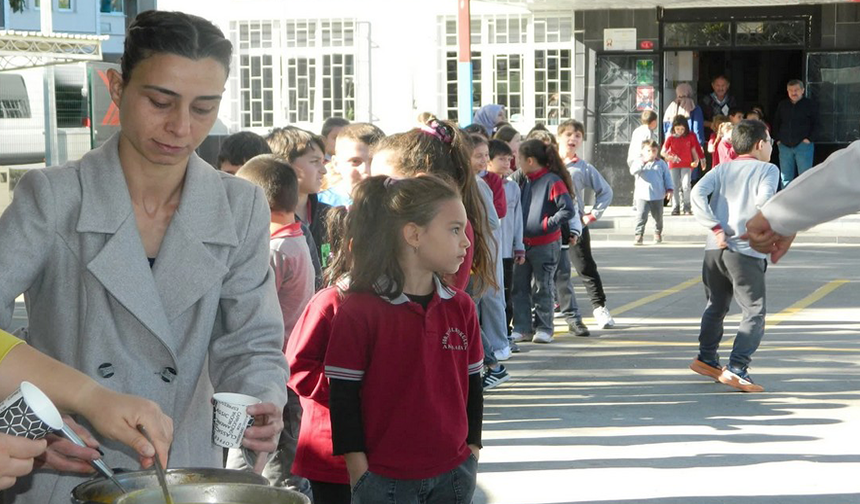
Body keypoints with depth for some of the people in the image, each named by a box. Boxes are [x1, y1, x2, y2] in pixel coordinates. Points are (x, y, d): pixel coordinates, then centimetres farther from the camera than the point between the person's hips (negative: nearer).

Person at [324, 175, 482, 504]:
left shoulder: (461, 308, 6)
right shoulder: (359, 311, -9)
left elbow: (472, 386, 13)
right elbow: (344, 399, -8)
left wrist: (472, 451, 11)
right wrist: (360, 476, -9)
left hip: (454, 475, 5)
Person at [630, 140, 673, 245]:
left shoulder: (661, 163, 4)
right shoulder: (639, 163, 0)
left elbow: (667, 177, 8)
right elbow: (633, 171, -19)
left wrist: (669, 189, 0)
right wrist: (643, 162, -25)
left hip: (657, 196, 2)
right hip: (642, 196, -2)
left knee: (658, 216, 13)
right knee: (641, 216, -10)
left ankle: (658, 233, 32)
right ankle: (638, 235, -9)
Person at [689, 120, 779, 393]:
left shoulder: (723, 169, 14)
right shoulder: (768, 169, 3)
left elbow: (698, 193, -3)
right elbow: (764, 199, -17)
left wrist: (715, 228, -5)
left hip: (715, 248, 6)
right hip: (746, 251, -6)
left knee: (716, 306, 22)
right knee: (754, 312, -2)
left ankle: (706, 358, 30)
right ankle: (736, 369, -12)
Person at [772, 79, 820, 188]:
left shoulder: (810, 105, 1)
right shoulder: (782, 105, 12)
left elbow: (815, 124, 1)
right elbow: (776, 123, 20)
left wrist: (809, 139, -10)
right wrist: (777, 139, 9)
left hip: (803, 145, -4)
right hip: (785, 146, 4)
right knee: (785, 178, 5)